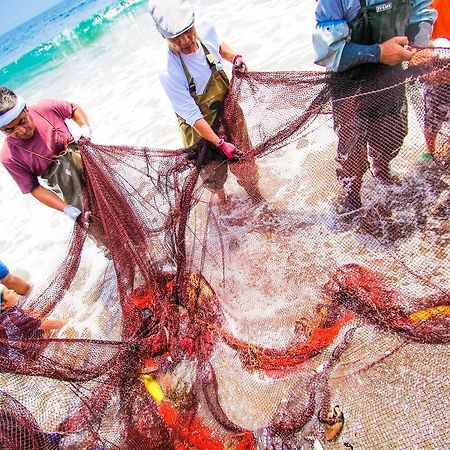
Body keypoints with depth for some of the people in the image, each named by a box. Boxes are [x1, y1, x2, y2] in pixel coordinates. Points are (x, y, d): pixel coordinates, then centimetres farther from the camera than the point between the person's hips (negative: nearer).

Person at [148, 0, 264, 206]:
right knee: (214, 175, 18)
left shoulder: (207, 31, -16)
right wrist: (221, 144, -28)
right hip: (200, 128, -4)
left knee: (244, 164, 22)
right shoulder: (169, 73, -33)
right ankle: (222, 200, 55)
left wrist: (234, 58, -7)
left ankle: (256, 196, 53)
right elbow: (193, 116, -27)